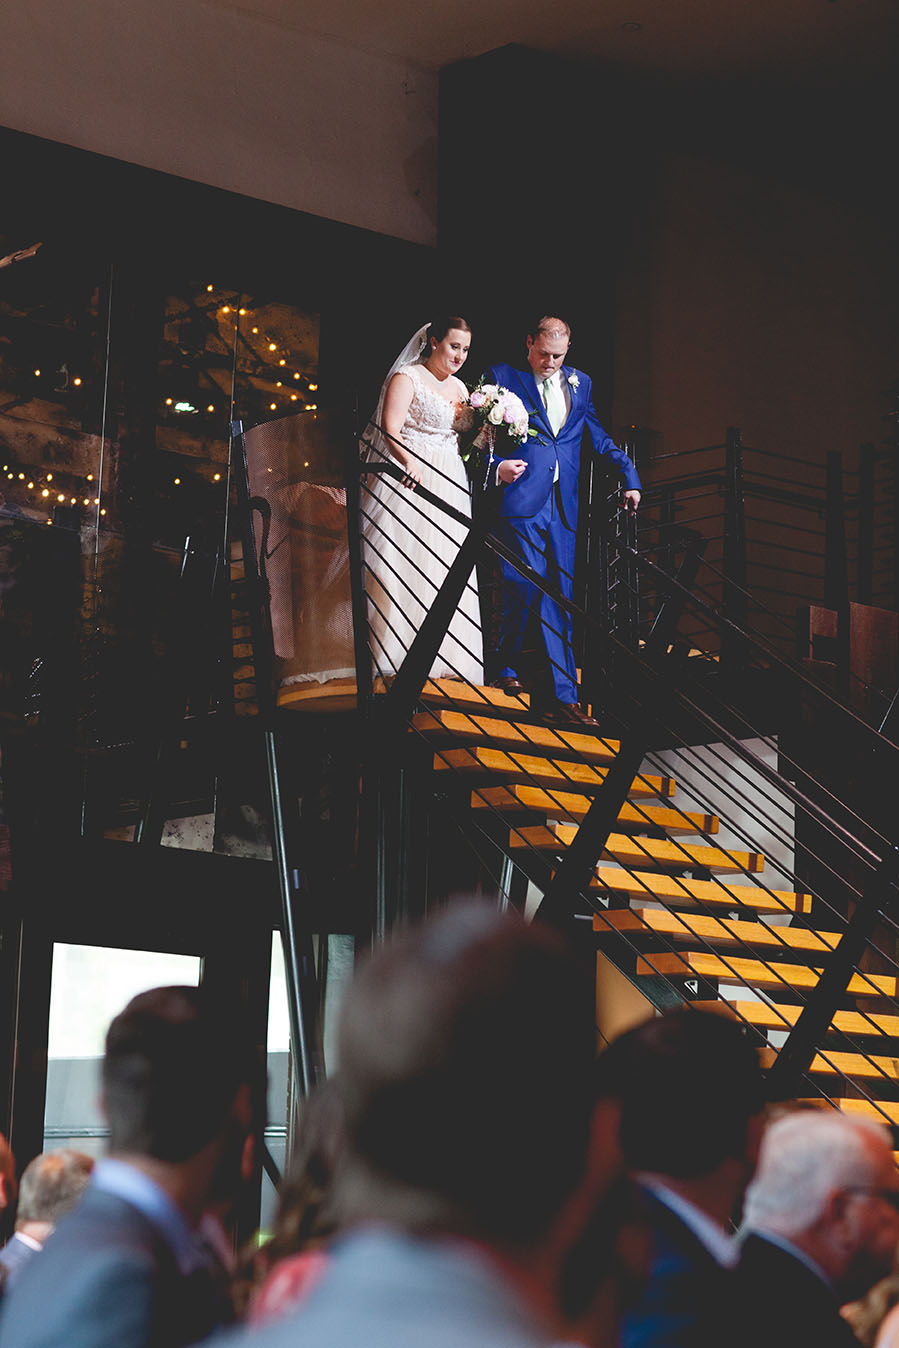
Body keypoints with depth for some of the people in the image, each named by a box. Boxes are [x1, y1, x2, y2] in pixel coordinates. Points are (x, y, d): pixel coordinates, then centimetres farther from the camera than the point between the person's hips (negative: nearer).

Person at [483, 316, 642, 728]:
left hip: (562, 507, 4)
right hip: (521, 499, -4)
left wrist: (629, 476, 18)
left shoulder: (579, 383, 18)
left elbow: (599, 437, 24)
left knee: (559, 600, 2)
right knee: (527, 586, -10)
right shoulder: (502, 377, 4)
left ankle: (558, 697, 2)